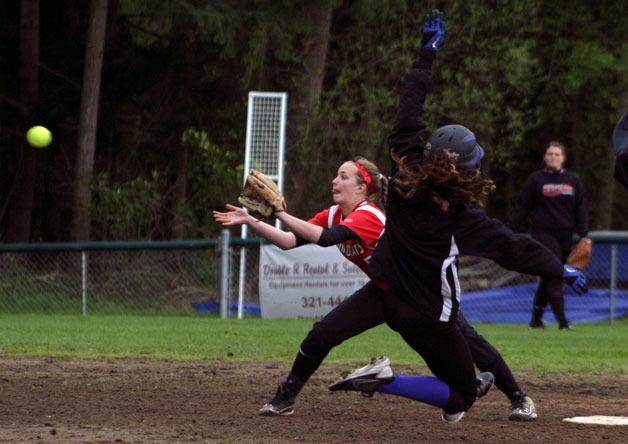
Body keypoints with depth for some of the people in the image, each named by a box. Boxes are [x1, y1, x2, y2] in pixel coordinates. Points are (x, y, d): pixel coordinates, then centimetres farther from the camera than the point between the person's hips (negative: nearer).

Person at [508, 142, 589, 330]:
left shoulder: (573, 180, 11)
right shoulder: (535, 179, 1)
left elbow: (580, 209, 13)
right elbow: (522, 207, 2)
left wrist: (584, 235, 5)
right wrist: (510, 231, -3)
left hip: (565, 235, 4)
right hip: (543, 232, -4)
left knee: (549, 279, 7)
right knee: (553, 276, -13)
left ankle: (536, 318, 18)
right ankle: (562, 320, -16)